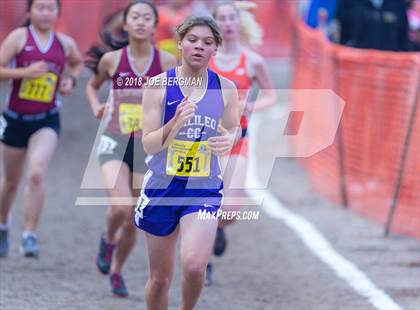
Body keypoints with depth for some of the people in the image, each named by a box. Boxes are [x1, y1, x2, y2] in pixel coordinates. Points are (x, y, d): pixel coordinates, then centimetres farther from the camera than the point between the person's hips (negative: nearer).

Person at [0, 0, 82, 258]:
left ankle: (30, 235, -17)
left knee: (37, 173, -22)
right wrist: (25, 72, -24)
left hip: (47, 121, 0)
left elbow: (78, 63, 25)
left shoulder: (65, 43, 3)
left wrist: (71, 79, 5)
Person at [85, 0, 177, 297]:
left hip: (148, 147, 1)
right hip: (115, 143, -1)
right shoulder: (111, 59, -3)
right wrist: (96, 107, -1)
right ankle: (108, 240, 12)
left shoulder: (166, 61, -5)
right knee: (120, 207, -23)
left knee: (134, 220, 7)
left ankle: (116, 270, 32)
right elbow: (93, 86, 17)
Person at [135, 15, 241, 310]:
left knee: (194, 265, -22)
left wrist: (229, 139, -8)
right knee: (160, 278, 10)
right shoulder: (159, 85, -8)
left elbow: (234, 127, 15)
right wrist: (176, 122, -28)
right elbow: (149, 144, -10)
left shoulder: (226, 88, -2)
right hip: (163, 186, 0)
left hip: (205, 188, 0)